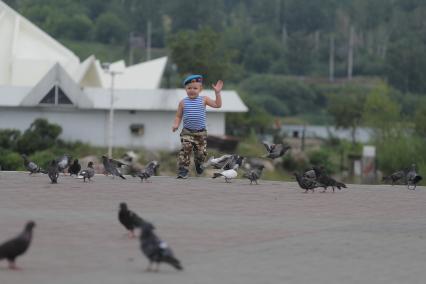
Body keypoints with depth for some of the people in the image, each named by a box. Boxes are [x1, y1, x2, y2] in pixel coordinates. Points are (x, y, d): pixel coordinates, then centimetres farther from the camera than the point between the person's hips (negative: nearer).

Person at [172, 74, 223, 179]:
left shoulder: (203, 99, -2)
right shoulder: (183, 102, -2)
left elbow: (217, 105, -6)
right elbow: (178, 116, 5)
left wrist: (217, 93, -16)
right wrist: (176, 124, -13)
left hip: (201, 132, 1)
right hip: (187, 132, -1)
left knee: (201, 152, 7)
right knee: (185, 150, -19)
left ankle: (198, 164, 41)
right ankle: (183, 170, -12)